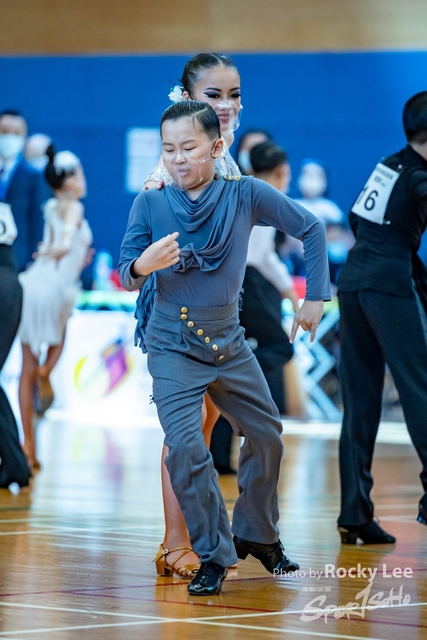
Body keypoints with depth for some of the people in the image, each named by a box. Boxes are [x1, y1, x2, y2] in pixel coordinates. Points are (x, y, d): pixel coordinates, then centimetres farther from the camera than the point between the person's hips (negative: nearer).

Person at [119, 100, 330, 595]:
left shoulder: (246, 195, -8)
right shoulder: (150, 204, -9)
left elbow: (310, 229, 3)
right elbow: (125, 277, -9)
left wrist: (315, 297, 2)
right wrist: (143, 265, -32)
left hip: (228, 339, 3)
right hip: (173, 345, -3)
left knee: (266, 435, 14)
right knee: (184, 446, -19)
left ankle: (257, 535, 36)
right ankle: (214, 555, -7)